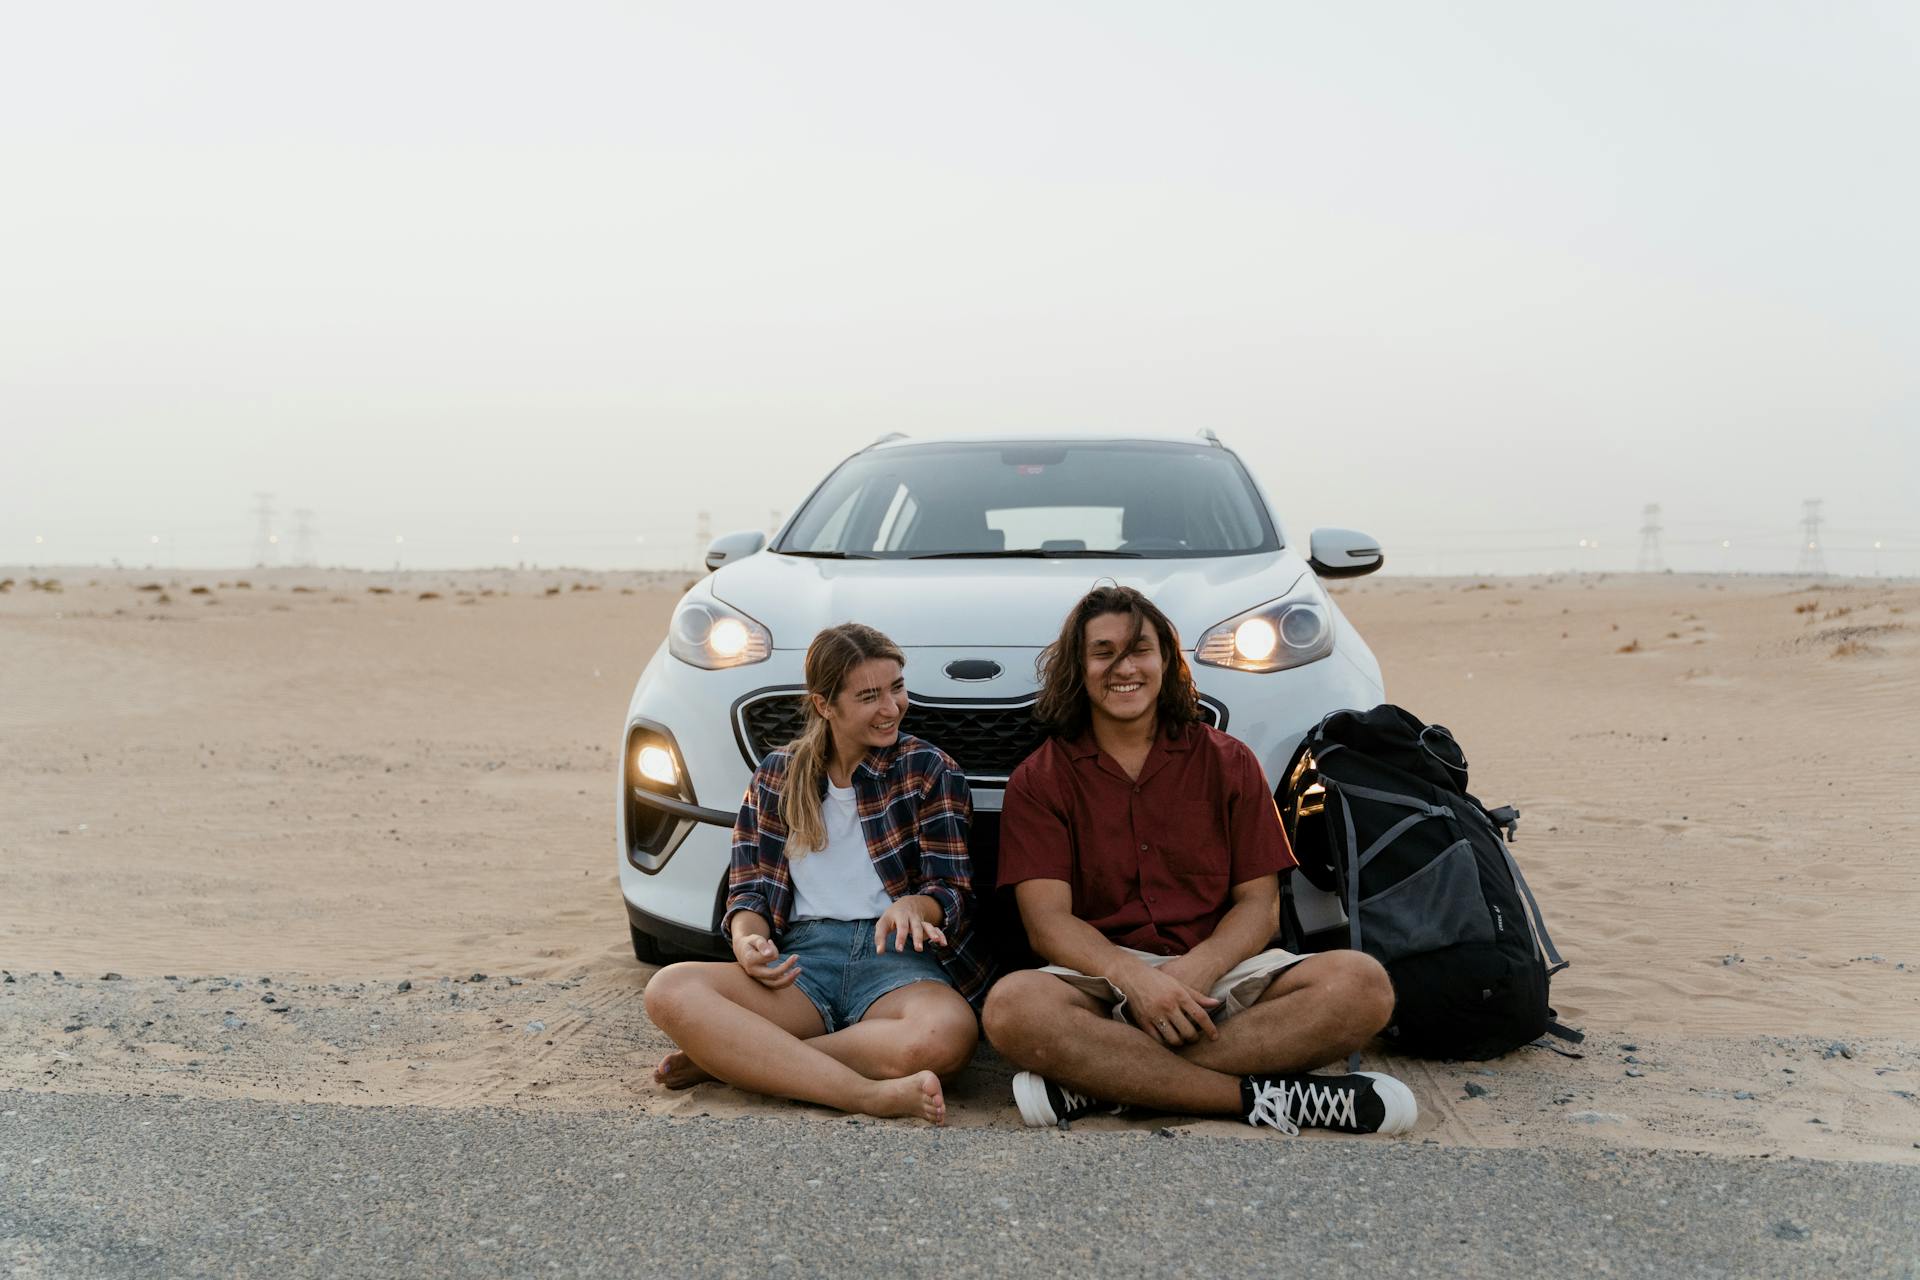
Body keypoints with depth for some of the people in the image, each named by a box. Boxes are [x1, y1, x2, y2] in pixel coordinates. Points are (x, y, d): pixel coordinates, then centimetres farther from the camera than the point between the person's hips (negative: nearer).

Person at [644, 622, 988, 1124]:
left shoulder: (930, 770, 9)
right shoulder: (777, 775, 16)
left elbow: (952, 889, 4)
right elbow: (751, 889, 12)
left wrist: (915, 906, -21)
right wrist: (747, 940, -12)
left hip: (899, 959, -1)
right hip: (804, 956, 2)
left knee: (947, 1033, -39)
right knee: (668, 990, -28)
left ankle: (728, 1056, -23)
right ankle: (872, 1094, -33)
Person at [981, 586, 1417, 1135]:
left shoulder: (1227, 762, 11)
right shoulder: (1040, 781, 6)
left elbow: (1260, 905, 5)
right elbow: (1048, 921, -5)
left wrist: (1194, 971, -16)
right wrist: (1137, 979, -25)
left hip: (1215, 972, 3)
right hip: (1102, 977, -2)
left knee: (1363, 983, -26)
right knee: (1011, 1007, -35)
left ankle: (1098, 1084, -30)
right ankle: (1260, 1096, -30)